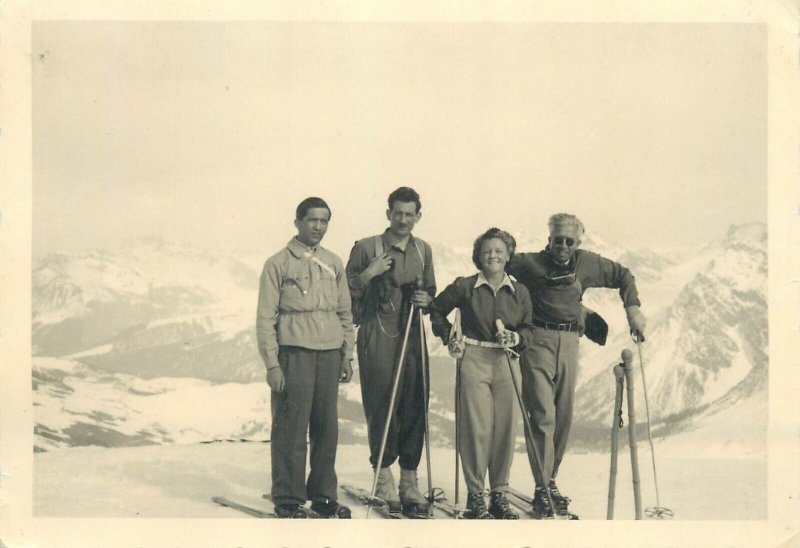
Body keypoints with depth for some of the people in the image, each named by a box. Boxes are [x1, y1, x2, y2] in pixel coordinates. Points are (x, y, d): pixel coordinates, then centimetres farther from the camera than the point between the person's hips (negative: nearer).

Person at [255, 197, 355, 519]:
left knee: (327, 426, 7)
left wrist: (347, 354, 11)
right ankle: (288, 500, 5)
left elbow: (345, 312, 18)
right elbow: (265, 318, -2)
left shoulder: (333, 264, 15)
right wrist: (271, 363, -9)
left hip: (329, 354, 5)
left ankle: (323, 495, 18)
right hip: (294, 352, -4)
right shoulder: (278, 263, 1)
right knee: (291, 428, -4)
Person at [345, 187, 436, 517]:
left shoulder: (423, 251, 15)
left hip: (412, 335, 4)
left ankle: (409, 482, 11)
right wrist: (368, 274, -15)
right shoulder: (367, 248, 0)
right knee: (381, 406, -6)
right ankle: (383, 478, 8)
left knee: (415, 407, 2)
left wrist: (427, 299, 3)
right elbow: (346, 293, -1)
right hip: (377, 337, -4)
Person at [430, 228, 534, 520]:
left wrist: (516, 337, -5)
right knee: (477, 428, -6)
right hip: (474, 360, -3)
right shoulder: (464, 287, 3)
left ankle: (499, 494, 16)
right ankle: (475, 496, 5)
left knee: (505, 428, 3)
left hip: (506, 362, 3)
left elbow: (528, 328, 16)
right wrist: (449, 338, 6)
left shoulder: (520, 292, 9)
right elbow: (437, 309, 16)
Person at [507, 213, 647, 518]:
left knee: (563, 417, 9)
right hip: (538, 341, -5)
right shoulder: (530, 264, -5)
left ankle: (551, 480, 22)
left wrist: (633, 308, 7)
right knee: (543, 415, -10)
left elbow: (623, 276, 20)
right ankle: (542, 489, -6)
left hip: (569, 343, 5)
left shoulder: (587, 264, 8)